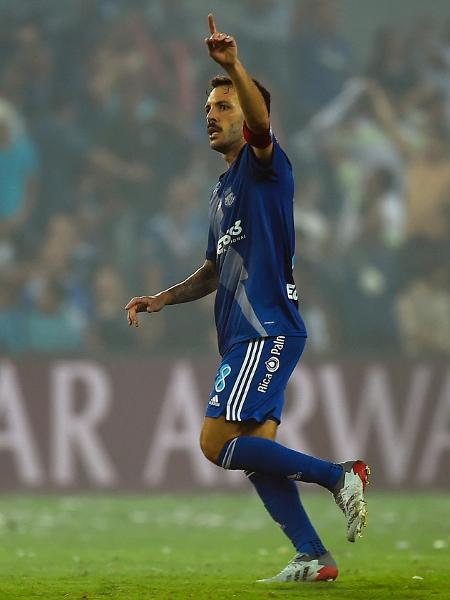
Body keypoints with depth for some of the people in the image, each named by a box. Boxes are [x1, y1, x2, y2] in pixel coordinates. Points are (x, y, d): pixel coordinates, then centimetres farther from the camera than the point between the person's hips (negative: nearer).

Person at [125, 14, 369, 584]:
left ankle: (339, 476, -12)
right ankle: (312, 556, 3)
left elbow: (261, 122, -27)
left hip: (268, 330, -9)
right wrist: (163, 299, 19)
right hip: (243, 337, 9)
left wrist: (234, 67, -43)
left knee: (217, 442, -17)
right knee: (255, 454, 3)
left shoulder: (263, 165, -3)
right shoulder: (223, 192, 23)